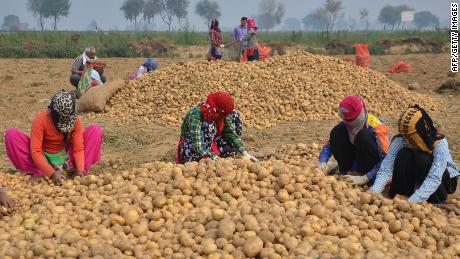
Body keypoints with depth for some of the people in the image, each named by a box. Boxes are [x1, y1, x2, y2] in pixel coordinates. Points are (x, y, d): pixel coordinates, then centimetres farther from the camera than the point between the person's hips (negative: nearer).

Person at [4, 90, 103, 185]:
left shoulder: (76, 121, -14)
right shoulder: (41, 120, -22)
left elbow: (78, 148, -17)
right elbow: (35, 152, -27)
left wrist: (80, 171, -35)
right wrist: (52, 173, -40)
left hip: (66, 158, 2)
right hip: (43, 159, -2)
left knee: (95, 130, -15)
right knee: (12, 134, -25)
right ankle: (40, 174, -24)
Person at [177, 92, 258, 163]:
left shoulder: (221, 114, -13)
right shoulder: (195, 116, -32)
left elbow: (231, 133, -9)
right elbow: (198, 146, -37)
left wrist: (244, 153, -21)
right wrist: (218, 159, -45)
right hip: (191, 152, -7)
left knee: (234, 116, -5)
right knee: (208, 126, -33)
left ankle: (229, 156, -3)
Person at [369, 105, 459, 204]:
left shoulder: (439, 143, -30)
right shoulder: (400, 140, -22)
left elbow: (434, 178, -41)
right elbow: (385, 169, -32)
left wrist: (412, 202, -53)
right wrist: (374, 192, -50)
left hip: (444, 178, -2)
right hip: (417, 177, 2)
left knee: (422, 159, -33)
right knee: (403, 154, -28)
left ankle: (435, 200, -17)